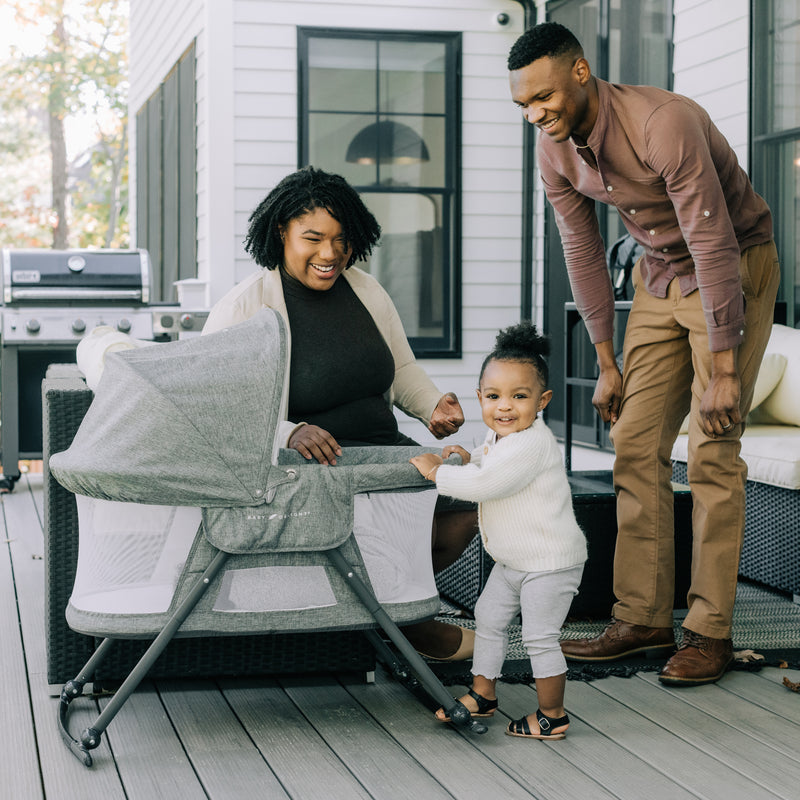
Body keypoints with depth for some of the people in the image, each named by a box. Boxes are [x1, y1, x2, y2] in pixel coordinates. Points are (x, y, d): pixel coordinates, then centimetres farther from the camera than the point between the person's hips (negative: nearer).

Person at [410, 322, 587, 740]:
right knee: (488, 618, 19)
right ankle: (482, 693, 34)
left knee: (539, 638, -3)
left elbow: (485, 483, -34)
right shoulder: (500, 437, 4)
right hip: (511, 561, 10)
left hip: (549, 564, -10)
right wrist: (467, 458, 5)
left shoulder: (531, 444, -28)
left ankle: (552, 715, 12)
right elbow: (488, 466, 25)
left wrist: (437, 471, -23)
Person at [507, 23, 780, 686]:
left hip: (737, 268, -7)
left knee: (712, 453, -11)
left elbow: (715, 245, -29)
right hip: (659, 276, 7)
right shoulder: (555, 150, -8)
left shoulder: (665, 123, -30)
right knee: (636, 448, -1)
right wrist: (607, 363, 5)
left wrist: (724, 370, -27)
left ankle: (711, 631, -5)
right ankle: (643, 618, 5)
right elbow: (583, 253, 3)